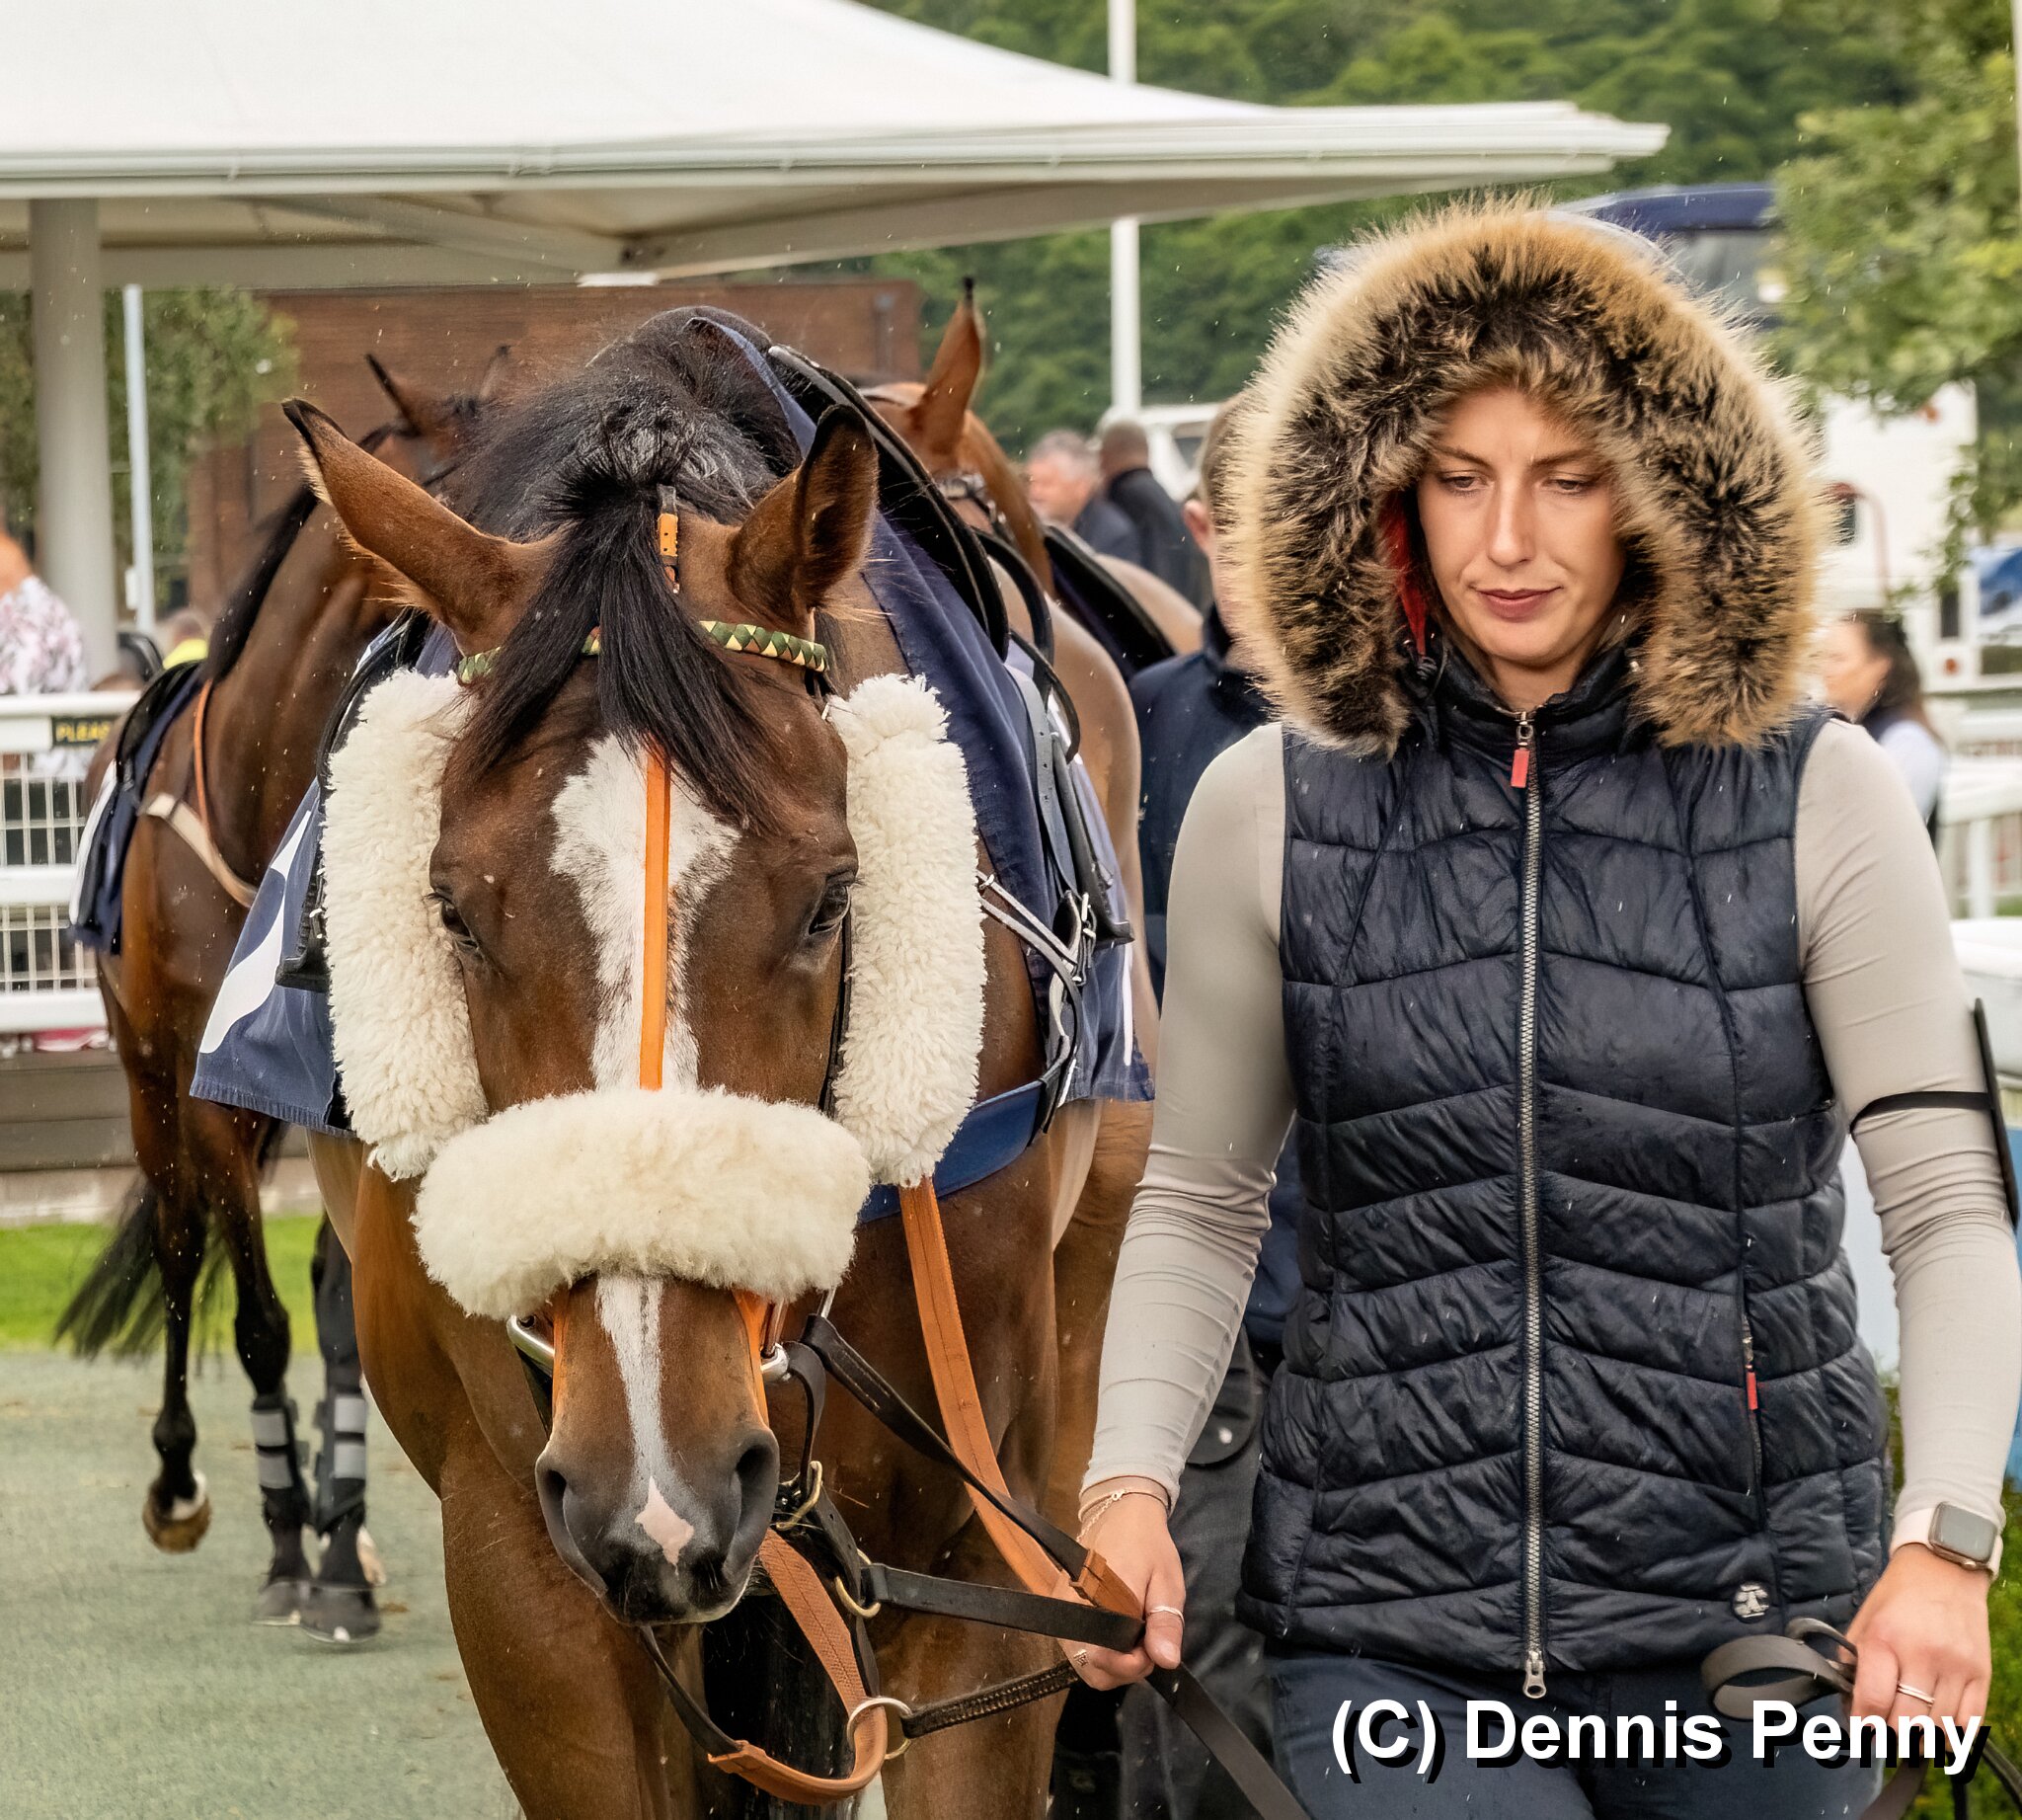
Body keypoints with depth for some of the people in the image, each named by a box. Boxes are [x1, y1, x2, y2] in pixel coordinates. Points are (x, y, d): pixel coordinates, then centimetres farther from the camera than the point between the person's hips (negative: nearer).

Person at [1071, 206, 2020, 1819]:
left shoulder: (1819, 804, -1)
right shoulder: (1270, 815, 3)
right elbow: (1201, 1204, 12)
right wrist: (1130, 1477, -5)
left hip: (1743, 1622, 0)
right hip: (1381, 1627, 0)